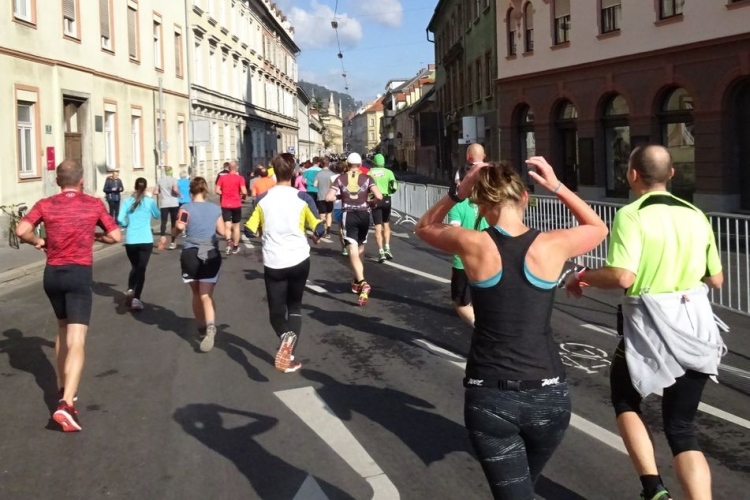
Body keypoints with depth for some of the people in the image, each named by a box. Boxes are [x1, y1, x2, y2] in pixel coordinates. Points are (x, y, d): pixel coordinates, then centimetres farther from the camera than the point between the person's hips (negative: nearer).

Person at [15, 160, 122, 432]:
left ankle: (63, 388, 34)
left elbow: (22, 231, -9)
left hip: (52, 274, 4)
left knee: (63, 329, 26)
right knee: (76, 340, -10)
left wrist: (39, 242, 9)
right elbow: (115, 236, 1)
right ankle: (66, 403, -25)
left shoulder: (45, 204, 3)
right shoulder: (94, 204, 1)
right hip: (79, 274, -3)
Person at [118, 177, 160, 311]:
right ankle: (136, 298, -8)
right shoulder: (150, 201, 0)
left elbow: (120, 220, -5)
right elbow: (157, 215, 18)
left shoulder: (127, 202, 3)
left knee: (134, 267, 22)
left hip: (130, 241, 2)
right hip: (145, 241, -2)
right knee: (141, 269, 0)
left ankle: (130, 290, 2)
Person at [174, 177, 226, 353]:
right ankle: (210, 327, -31)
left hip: (191, 254, -1)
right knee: (206, 295, -6)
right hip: (211, 255, 1)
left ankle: (201, 327, 33)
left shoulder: (186, 208, -4)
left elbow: (179, 228, -14)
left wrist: (173, 233, 1)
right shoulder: (216, 208, 5)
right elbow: (222, 232, 13)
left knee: (196, 293, 19)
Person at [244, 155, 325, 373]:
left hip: (273, 262, 0)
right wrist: (316, 236, 19)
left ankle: (285, 336, -23)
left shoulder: (263, 199, -3)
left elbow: (250, 230, 0)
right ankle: (289, 355, 3)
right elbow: (319, 228, -4)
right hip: (299, 259, 0)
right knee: (294, 306, 19)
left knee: (277, 310, 11)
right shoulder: (302, 197, -6)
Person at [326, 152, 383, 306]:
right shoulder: (367, 178, 1)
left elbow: (328, 198, -7)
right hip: (364, 215, 2)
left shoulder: (340, 179, 1)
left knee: (353, 252, -8)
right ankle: (357, 281, 32)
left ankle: (363, 283, -28)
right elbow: (379, 196, -11)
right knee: (360, 248, 22)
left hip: (349, 215, -2)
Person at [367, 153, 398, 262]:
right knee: (386, 225, 18)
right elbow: (393, 187, -9)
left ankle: (381, 252, -6)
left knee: (378, 227, 2)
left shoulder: (369, 173, 1)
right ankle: (387, 248, 9)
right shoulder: (388, 172, -1)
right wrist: (389, 190, 11)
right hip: (386, 199, 0)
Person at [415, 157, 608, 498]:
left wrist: (459, 191, 2)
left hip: (489, 397, -2)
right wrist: (556, 187, 9)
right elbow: (598, 228, 15)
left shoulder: (473, 245, -9)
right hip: (548, 395, 2)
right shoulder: (551, 246, -8)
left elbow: (425, 227, 12)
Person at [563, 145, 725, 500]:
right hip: (696, 328, 5)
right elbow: (716, 280, 12)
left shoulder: (631, 215, -12)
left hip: (651, 327, -5)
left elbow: (623, 277, -24)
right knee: (681, 426, 12)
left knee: (625, 399, 21)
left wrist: (583, 277, -6)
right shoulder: (695, 215, 7)